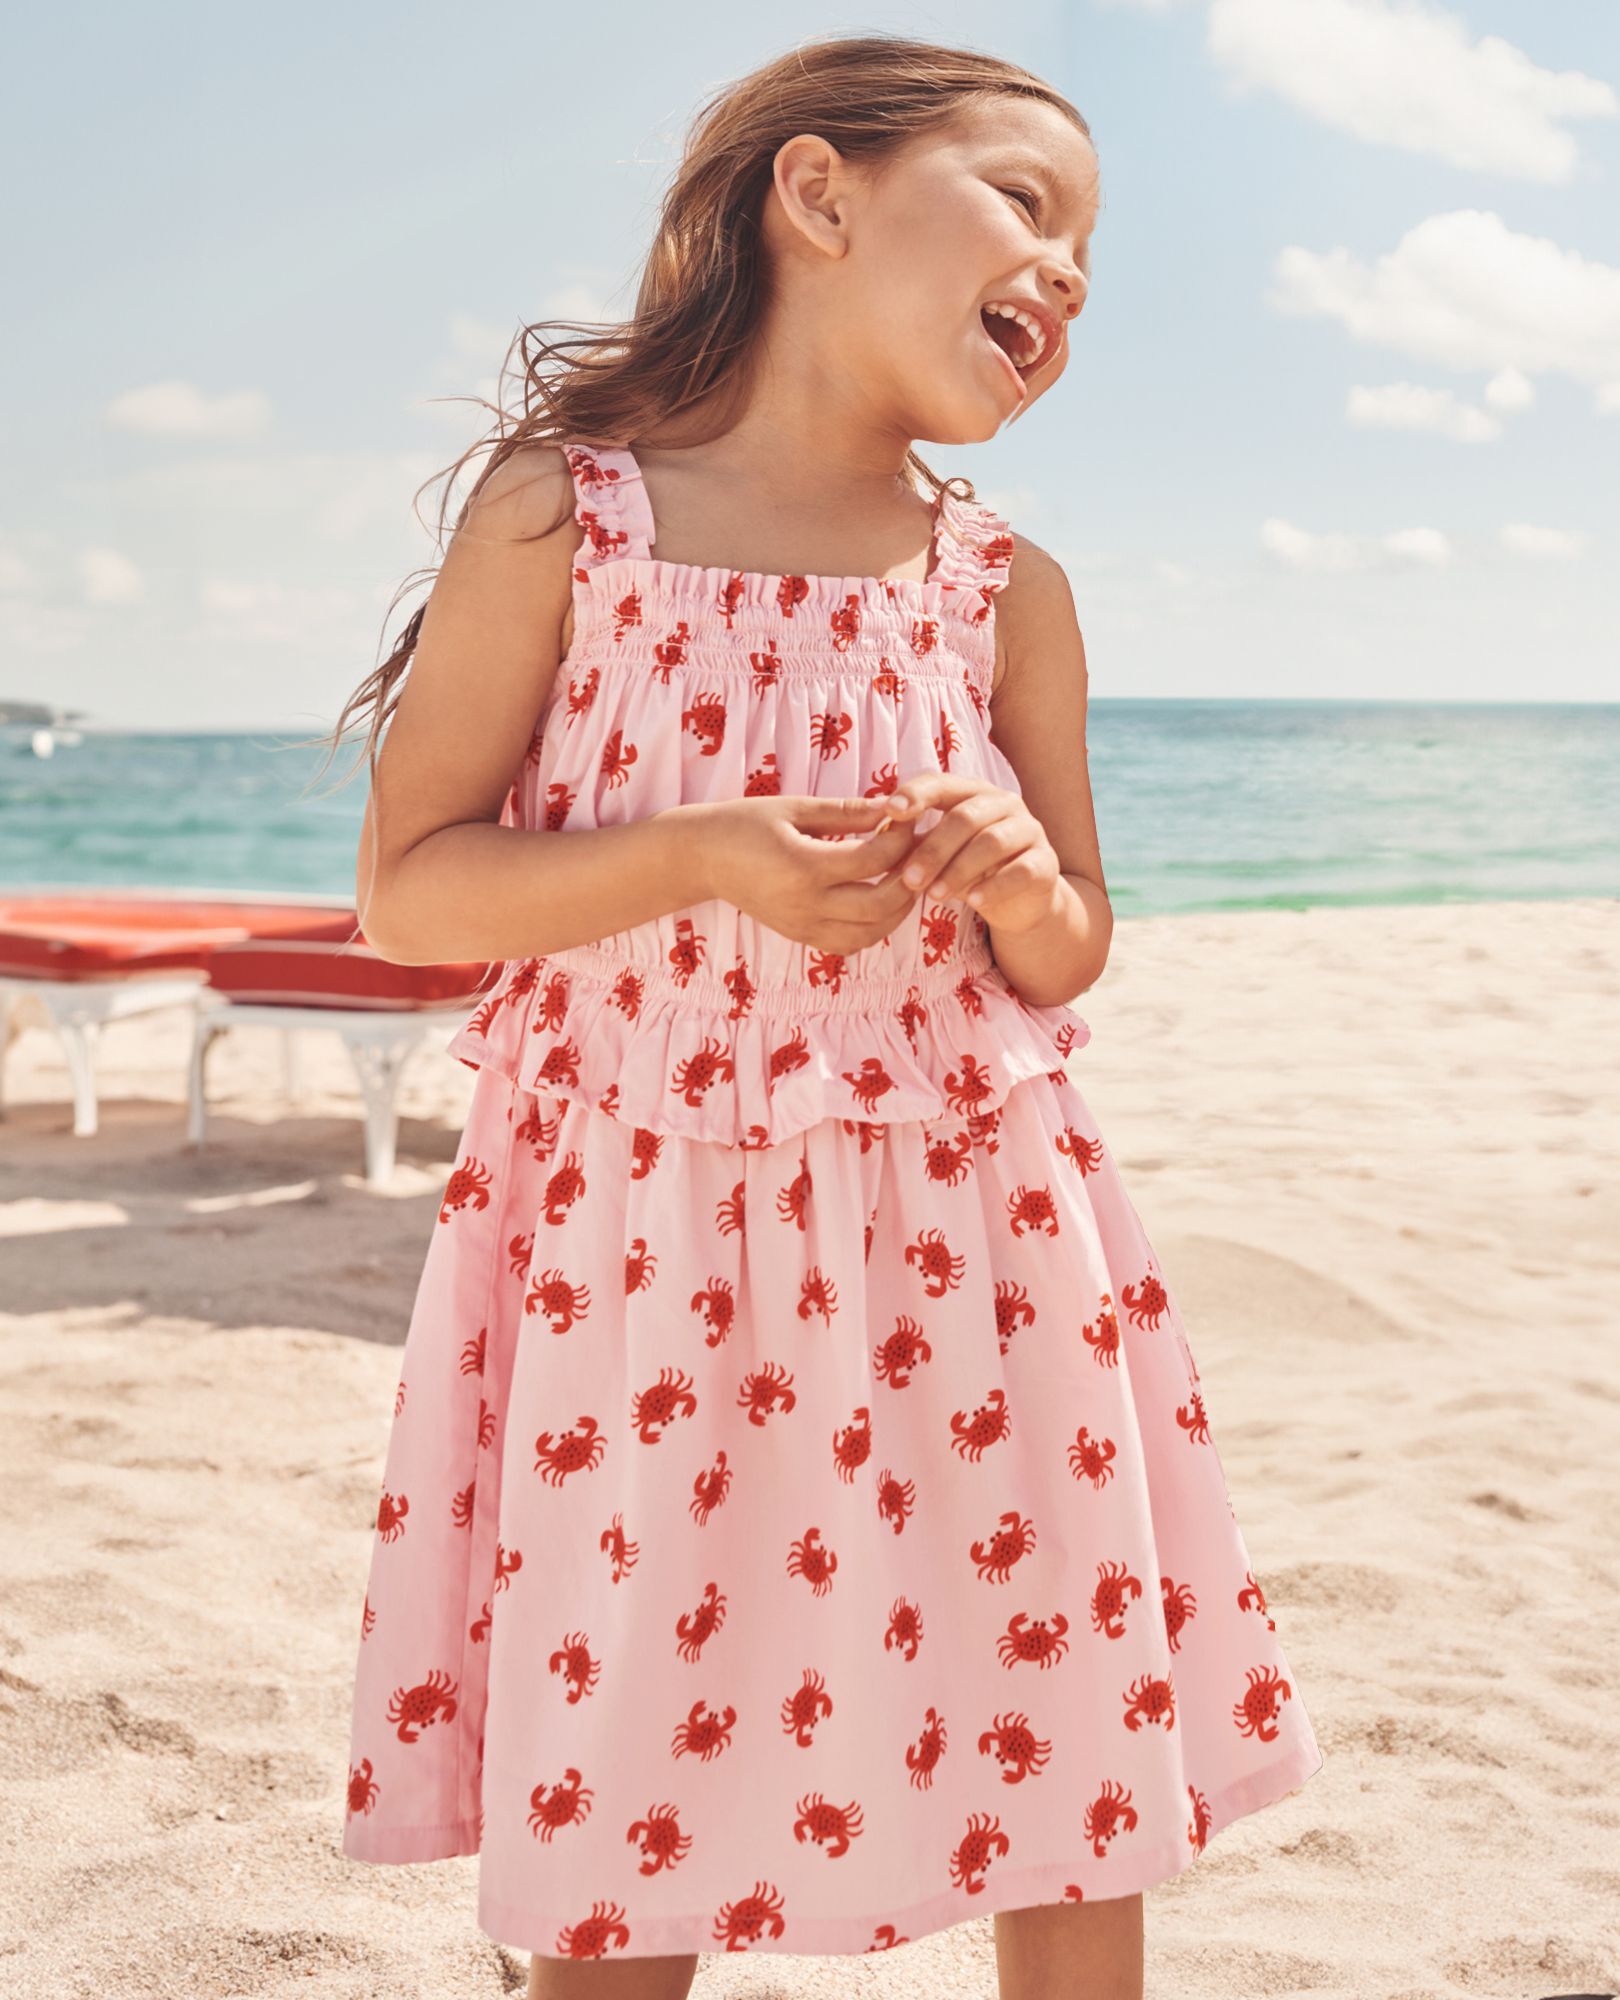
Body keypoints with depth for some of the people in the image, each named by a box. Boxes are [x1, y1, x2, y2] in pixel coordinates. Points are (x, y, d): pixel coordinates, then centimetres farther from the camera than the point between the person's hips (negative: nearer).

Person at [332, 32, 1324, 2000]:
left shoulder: (1006, 591, 4)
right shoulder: (562, 514, -5)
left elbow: (1068, 966, 11)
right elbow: (405, 888, -5)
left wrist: (1025, 880, -12)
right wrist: (699, 862, -19)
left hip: (962, 1236, 3)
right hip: (639, 1244, -2)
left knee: (1079, 1801, 9)